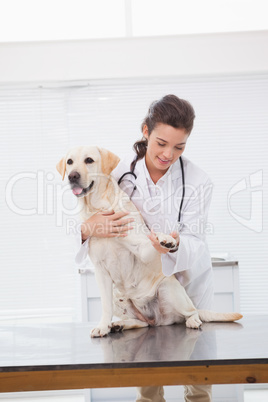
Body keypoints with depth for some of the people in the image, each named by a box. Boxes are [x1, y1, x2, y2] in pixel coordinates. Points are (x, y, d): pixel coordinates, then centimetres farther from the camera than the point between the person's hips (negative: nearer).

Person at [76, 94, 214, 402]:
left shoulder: (197, 182, -15)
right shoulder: (122, 170, -14)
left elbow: (195, 243, -17)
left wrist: (174, 246, -40)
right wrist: (88, 228, -37)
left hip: (187, 283, 0)